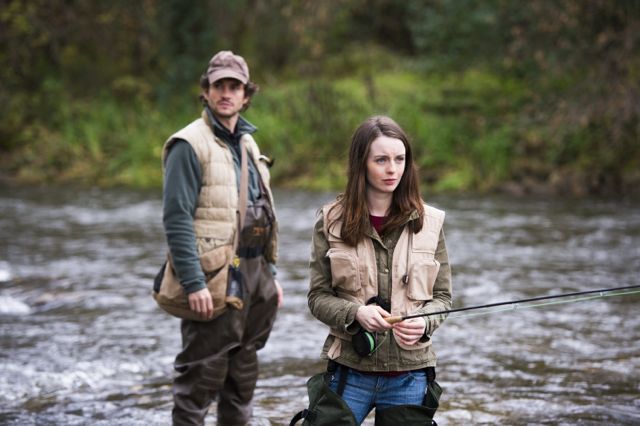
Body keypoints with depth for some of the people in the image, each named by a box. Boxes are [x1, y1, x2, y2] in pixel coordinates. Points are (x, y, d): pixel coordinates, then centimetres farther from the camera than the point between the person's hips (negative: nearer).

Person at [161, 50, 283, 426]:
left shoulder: (247, 143, 16)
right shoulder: (189, 145, -10)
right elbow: (177, 219, -16)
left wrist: (271, 274, 18)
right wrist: (194, 284, -22)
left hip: (254, 272, 8)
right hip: (215, 279, -8)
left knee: (244, 373, 14)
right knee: (203, 376, -6)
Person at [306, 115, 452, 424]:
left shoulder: (428, 222, 2)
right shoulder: (332, 221, -1)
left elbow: (442, 296, 7)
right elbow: (318, 296, 1)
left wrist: (424, 323, -14)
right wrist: (355, 313, -18)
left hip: (410, 373, 1)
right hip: (349, 370, -1)